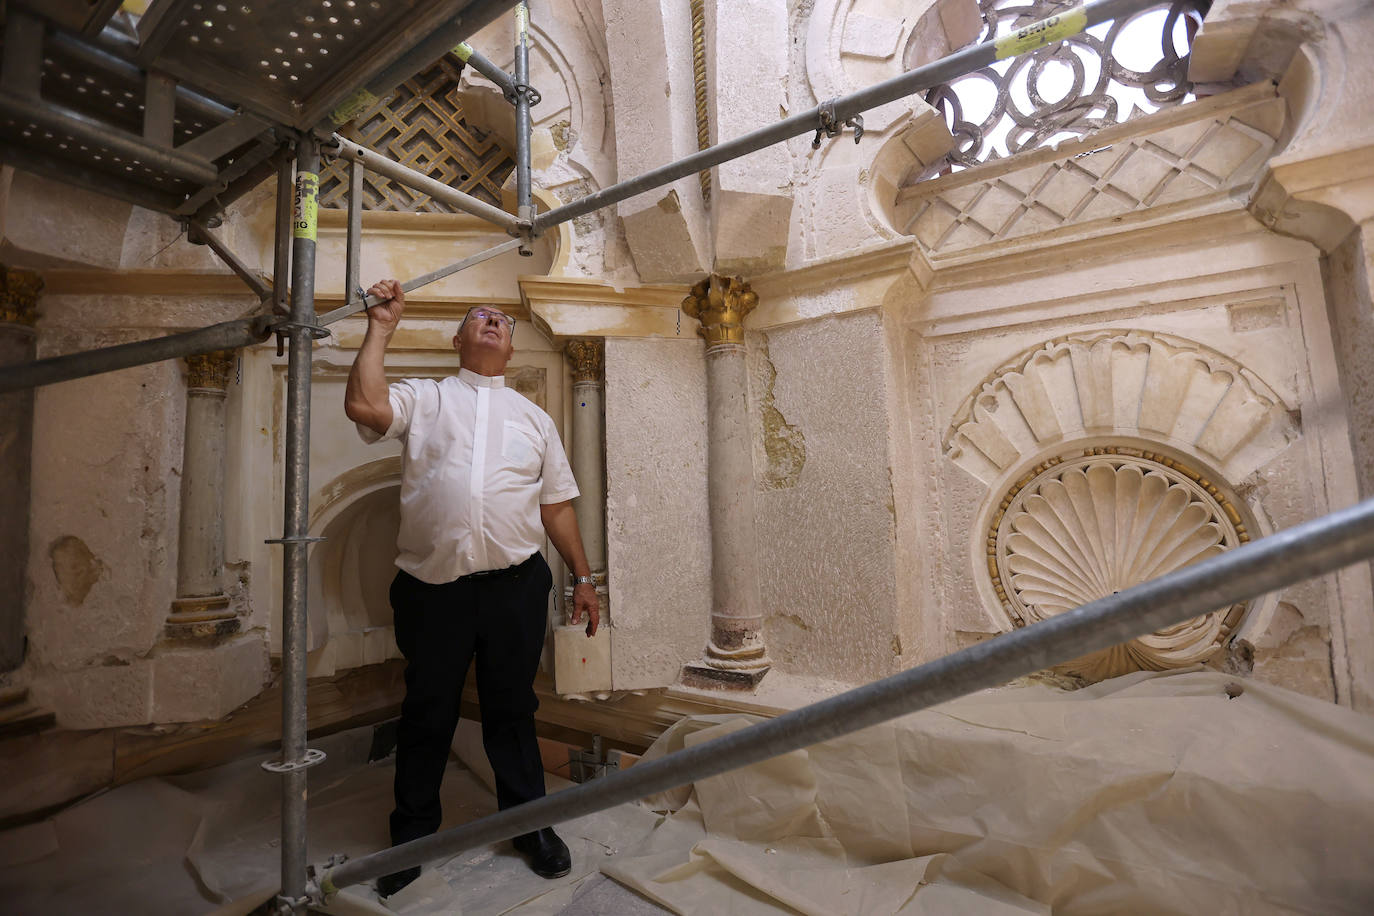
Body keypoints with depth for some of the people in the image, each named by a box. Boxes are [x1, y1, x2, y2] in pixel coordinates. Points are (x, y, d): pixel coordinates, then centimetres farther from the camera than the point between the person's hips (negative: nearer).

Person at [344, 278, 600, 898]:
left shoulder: (534, 418, 14)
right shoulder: (423, 399, 8)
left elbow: (557, 505, 12)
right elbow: (363, 406, -14)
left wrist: (582, 577, 9)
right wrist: (381, 328, -4)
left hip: (516, 586, 2)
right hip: (432, 588, -1)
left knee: (512, 709, 15)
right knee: (427, 713, 15)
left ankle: (529, 822, 35)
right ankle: (413, 833, 37)